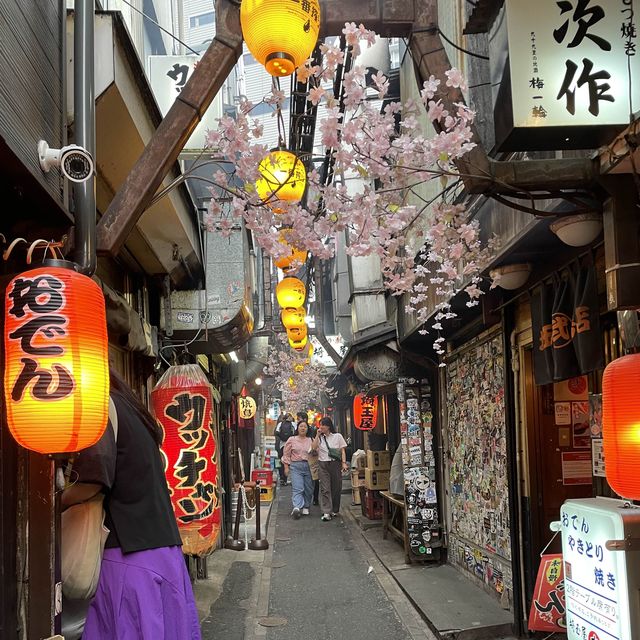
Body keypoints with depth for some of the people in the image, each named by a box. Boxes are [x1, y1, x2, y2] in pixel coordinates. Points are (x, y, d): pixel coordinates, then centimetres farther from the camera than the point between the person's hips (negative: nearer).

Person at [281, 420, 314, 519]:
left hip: (308, 466, 3)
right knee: (298, 488, -15)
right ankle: (297, 507, -27)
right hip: (296, 466, -2)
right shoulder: (292, 440, 7)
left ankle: (305, 507, 20)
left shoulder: (311, 440, 11)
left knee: (308, 489, 5)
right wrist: (286, 466, 2)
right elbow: (286, 454, 8)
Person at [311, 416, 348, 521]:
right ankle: (326, 513, -12)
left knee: (336, 488, 5)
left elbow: (342, 451, 5)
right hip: (323, 464, 0)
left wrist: (344, 463, -5)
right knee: (325, 488, -7)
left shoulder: (337, 436, 6)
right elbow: (313, 447, -6)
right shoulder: (319, 437, 9)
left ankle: (335, 510, 20)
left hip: (335, 463, 0)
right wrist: (317, 435, -5)